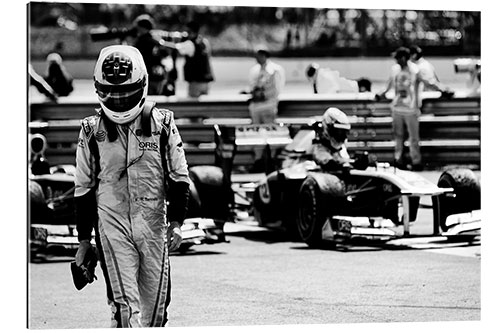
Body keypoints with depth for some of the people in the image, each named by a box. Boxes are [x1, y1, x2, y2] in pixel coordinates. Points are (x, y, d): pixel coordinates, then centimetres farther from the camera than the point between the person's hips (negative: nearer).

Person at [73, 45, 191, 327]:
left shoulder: (162, 124, 2)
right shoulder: (92, 131, 3)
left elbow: (179, 177, 6)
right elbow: (84, 188, 10)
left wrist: (176, 221, -4)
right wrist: (84, 239, 10)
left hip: (153, 224, 1)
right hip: (112, 223, -1)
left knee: (155, 300, 6)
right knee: (125, 303, -13)